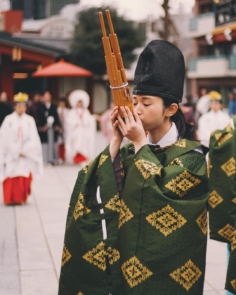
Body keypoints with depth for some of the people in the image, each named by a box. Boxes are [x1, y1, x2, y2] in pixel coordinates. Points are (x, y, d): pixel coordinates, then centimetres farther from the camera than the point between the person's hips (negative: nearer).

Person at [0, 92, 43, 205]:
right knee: (11, 178, -3)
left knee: (24, 177, 0)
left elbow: (33, 138, 1)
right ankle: (10, 199, 6)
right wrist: (17, 152, -8)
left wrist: (24, 151, -8)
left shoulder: (29, 120, 3)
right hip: (11, 155, -1)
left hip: (26, 155, 1)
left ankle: (21, 198, 11)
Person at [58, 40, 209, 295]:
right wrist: (116, 140, -12)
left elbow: (160, 195, -22)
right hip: (127, 259, 4)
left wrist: (140, 144, -17)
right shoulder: (131, 149, 4)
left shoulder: (190, 154, -9)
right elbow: (102, 193, -7)